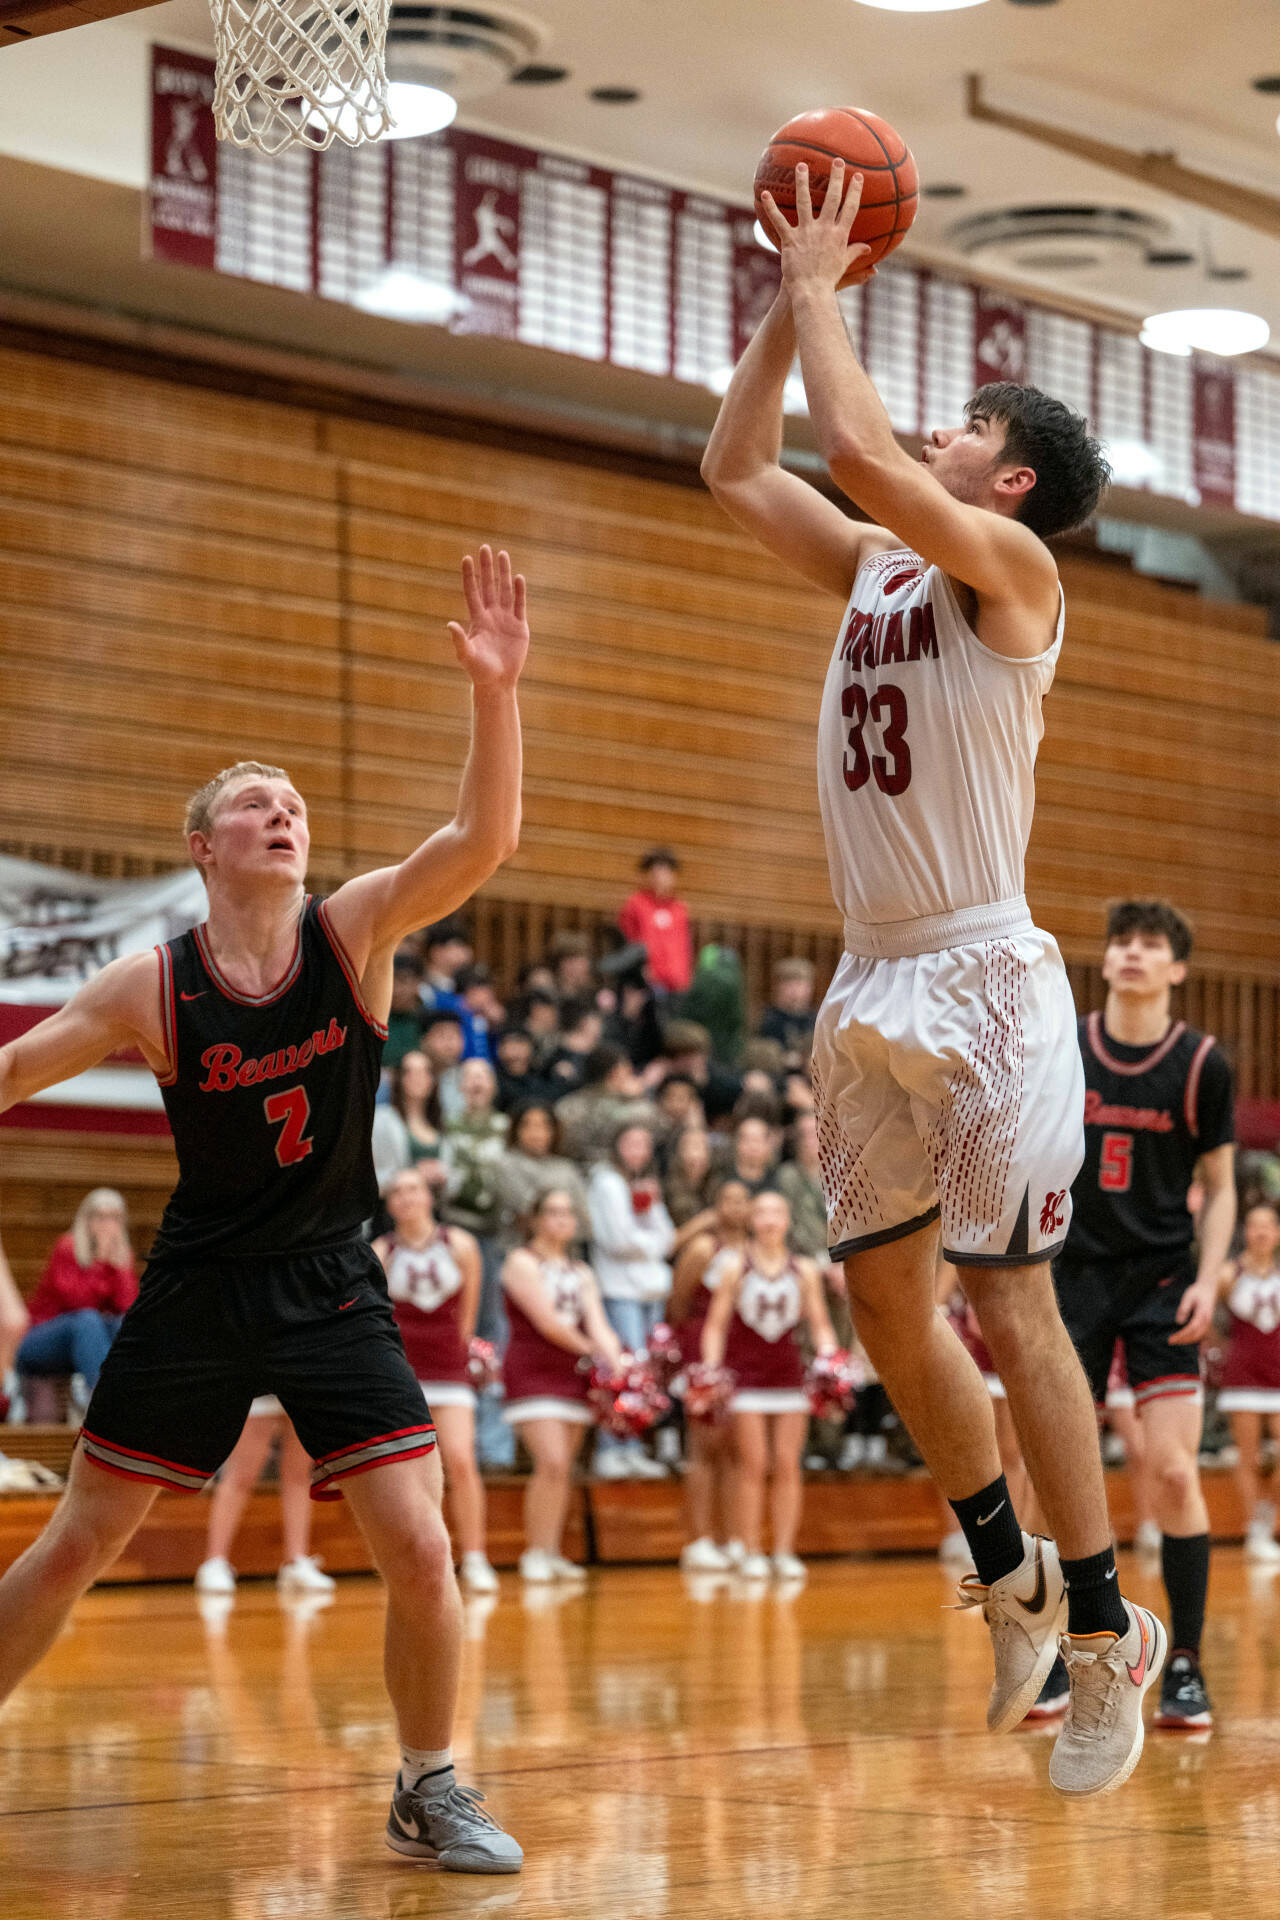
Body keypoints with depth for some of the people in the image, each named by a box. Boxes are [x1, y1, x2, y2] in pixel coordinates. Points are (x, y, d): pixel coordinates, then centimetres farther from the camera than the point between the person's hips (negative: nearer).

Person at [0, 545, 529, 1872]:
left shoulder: (353, 934, -7)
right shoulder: (151, 989, -9)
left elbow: (483, 839, -21)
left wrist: (494, 695, -34)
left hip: (328, 1290, 1)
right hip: (197, 1291, 0)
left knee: (417, 1547, -9)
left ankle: (427, 1790, 10)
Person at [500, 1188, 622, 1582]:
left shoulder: (581, 1273, 17)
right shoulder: (523, 1262, -3)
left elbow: (597, 1325, 4)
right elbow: (547, 1322, -12)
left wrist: (616, 1360, -14)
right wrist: (591, 1350, -5)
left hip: (574, 1374, 6)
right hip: (533, 1370, -6)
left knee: (563, 1469, 4)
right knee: (552, 1462, -18)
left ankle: (552, 1553, 10)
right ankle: (535, 1554, -11)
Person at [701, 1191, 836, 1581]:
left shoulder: (804, 1271, 7)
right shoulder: (735, 1267, 2)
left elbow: (820, 1324, 10)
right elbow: (716, 1324, 2)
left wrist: (828, 1357, -7)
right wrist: (711, 1369, -8)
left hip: (789, 1372, 2)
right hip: (746, 1373, -2)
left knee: (788, 1464, 0)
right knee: (753, 1464, -5)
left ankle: (785, 1552, 4)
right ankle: (751, 1553, 0)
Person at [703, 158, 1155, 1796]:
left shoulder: (1010, 563, -8)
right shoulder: (874, 563, 14)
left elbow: (860, 453, -22)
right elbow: (737, 474, 20)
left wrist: (820, 291, -10)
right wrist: (792, 298, 14)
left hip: (982, 982, -8)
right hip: (871, 982, 8)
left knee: (1007, 1305, -8)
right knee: (883, 1300, 11)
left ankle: (1107, 1636, 0)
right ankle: (1008, 1576, 25)